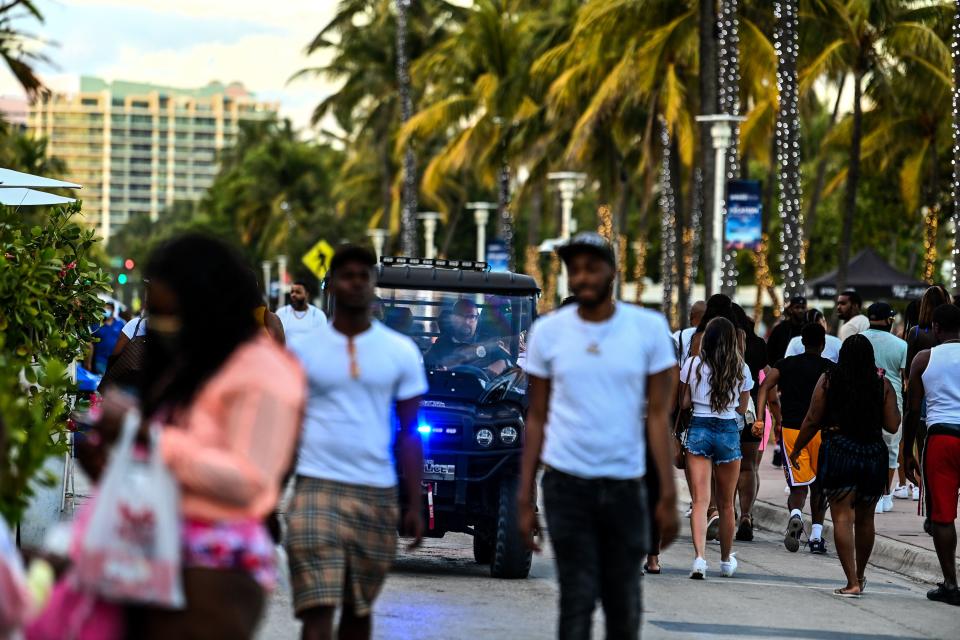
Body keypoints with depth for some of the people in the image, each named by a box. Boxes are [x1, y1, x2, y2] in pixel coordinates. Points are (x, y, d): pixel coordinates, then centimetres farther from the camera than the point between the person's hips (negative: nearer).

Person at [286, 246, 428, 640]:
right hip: (317, 489, -2)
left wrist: (414, 505, 4)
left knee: (359, 608, 11)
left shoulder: (401, 352, 7)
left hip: (376, 495, 2)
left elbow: (409, 433, 9)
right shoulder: (305, 349, 4)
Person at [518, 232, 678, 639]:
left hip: (626, 484, 1)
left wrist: (668, 495, -5)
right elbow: (536, 418, 6)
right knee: (577, 602, -6)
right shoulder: (548, 332, 1)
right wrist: (524, 499, 3)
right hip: (567, 483, -1)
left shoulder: (649, 329, -1)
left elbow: (658, 415, 0)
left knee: (624, 606, 6)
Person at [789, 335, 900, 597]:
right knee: (865, 519, 17)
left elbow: (812, 421, -1)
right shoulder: (883, 385, 1)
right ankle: (860, 575, 33)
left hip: (838, 452, -3)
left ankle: (852, 583, -13)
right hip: (874, 455, 3)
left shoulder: (828, 380, -1)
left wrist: (796, 450, 11)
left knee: (842, 517, -5)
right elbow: (892, 425, -1)